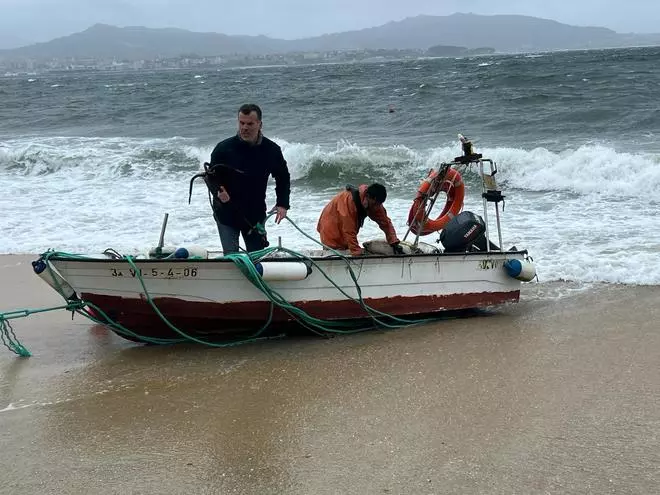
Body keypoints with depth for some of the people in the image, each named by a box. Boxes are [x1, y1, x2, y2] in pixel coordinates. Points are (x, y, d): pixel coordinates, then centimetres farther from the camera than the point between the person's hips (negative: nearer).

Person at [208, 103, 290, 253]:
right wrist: (218, 192, -27)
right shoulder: (224, 148, -13)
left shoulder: (272, 150, -5)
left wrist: (282, 204, -2)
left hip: (256, 214, 3)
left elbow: (283, 178, 10)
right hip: (227, 213, -2)